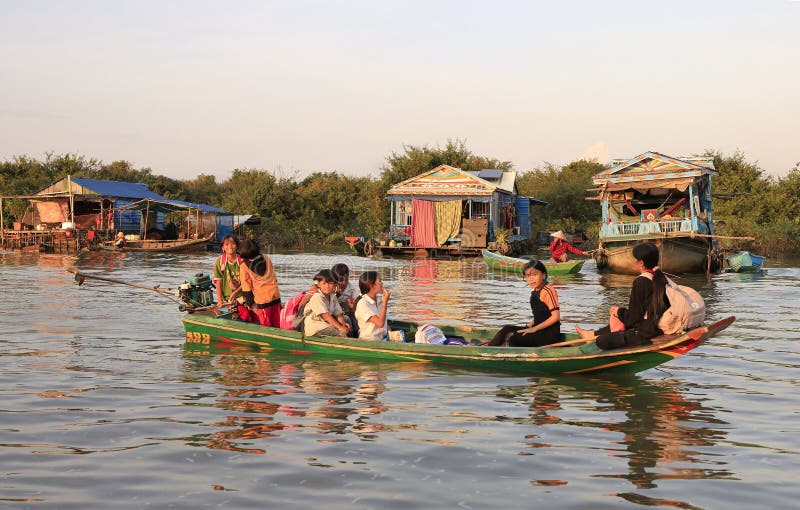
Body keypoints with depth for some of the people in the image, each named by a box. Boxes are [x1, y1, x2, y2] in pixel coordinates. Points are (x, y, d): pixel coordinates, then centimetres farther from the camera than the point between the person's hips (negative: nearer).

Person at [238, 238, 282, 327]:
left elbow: (246, 286, -3)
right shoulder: (266, 258, 8)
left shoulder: (244, 266, -5)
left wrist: (251, 304, 4)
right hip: (275, 295, 4)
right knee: (277, 325, 11)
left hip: (262, 299, -4)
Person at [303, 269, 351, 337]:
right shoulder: (317, 297, -15)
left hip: (326, 324, 8)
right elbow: (326, 315, -22)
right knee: (342, 333, -24)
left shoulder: (333, 297, 12)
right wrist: (340, 327, -28)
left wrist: (343, 323, -15)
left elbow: (338, 314, 7)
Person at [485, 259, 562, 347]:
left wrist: (534, 329, -16)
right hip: (540, 329, 9)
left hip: (550, 333, -9)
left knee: (514, 339, -20)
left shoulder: (547, 291, -15)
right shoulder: (534, 291, 13)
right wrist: (530, 325, 4)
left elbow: (555, 317, -20)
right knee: (507, 329, 3)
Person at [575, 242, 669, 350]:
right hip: (659, 328, 10)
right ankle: (593, 333, 47)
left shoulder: (641, 282, -20)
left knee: (602, 341, -6)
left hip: (646, 333, -10)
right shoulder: (661, 277, 5)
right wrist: (622, 311, 16)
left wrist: (620, 311, 5)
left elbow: (633, 318, -15)